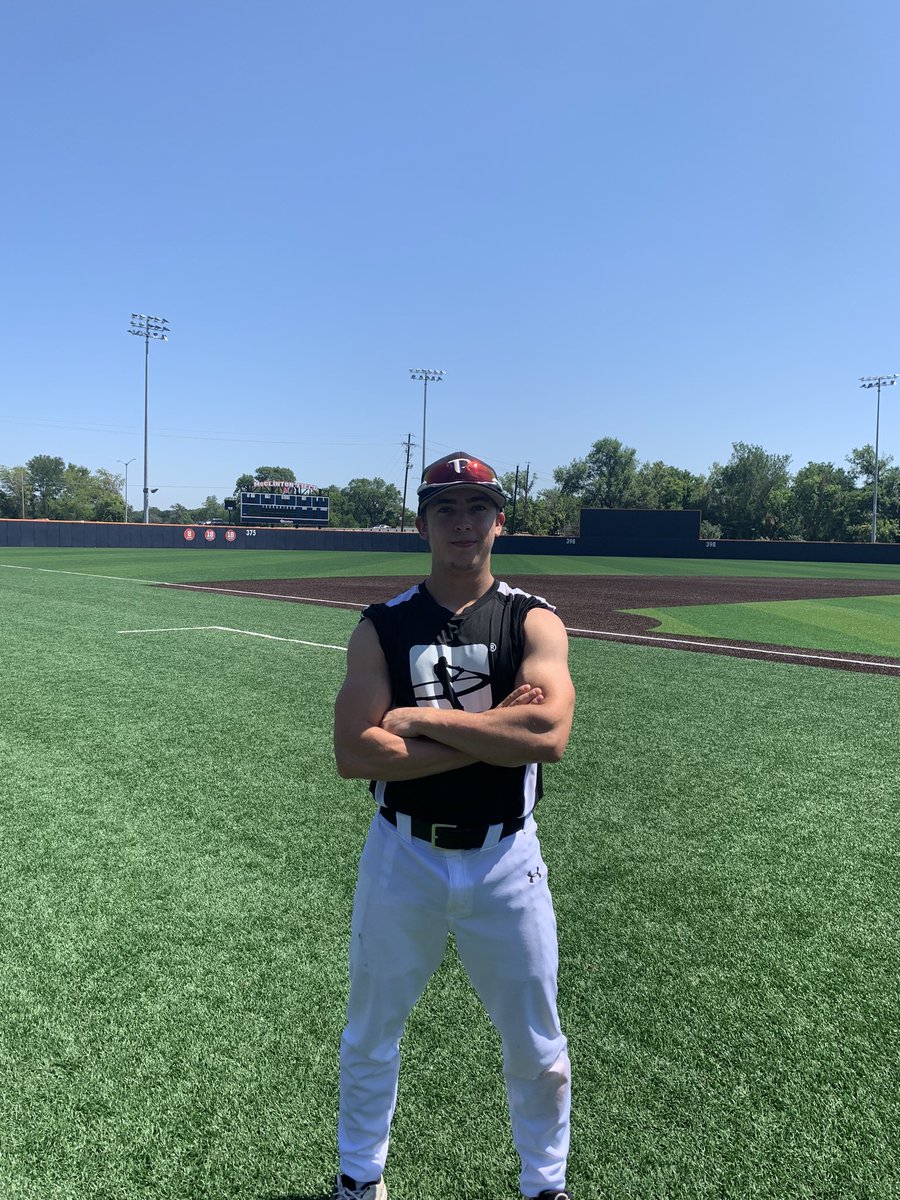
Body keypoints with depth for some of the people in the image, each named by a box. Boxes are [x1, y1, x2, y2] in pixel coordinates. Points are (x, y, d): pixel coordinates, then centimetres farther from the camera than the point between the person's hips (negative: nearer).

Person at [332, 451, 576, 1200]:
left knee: (537, 1047, 16)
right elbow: (353, 753, -16)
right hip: (402, 855, 1)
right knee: (372, 1033, 19)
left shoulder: (535, 622, -5)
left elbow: (549, 735, -22)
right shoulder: (382, 627, -4)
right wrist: (494, 733, -20)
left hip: (505, 859, 0)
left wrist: (425, 720, -20)